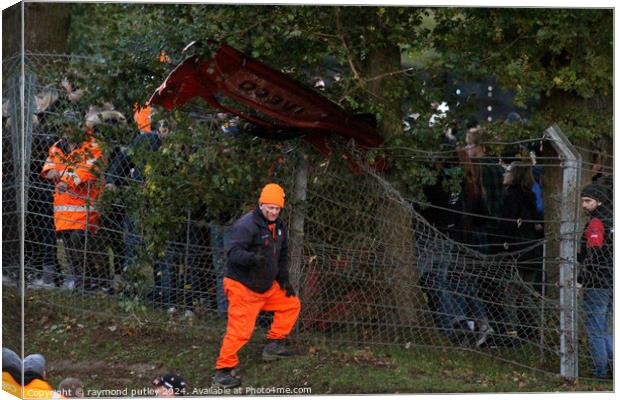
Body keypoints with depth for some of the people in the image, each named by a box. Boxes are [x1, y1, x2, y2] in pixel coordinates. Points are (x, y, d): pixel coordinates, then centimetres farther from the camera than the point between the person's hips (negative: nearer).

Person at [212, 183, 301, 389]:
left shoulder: (279, 226, 8)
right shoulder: (246, 225, -20)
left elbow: (282, 255, 21)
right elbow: (233, 252, -30)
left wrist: (284, 280, 14)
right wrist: (251, 258, -49)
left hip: (268, 285, 9)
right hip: (242, 287, -9)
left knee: (291, 304, 13)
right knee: (240, 330, -14)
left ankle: (274, 344, 22)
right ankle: (222, 371, -8)